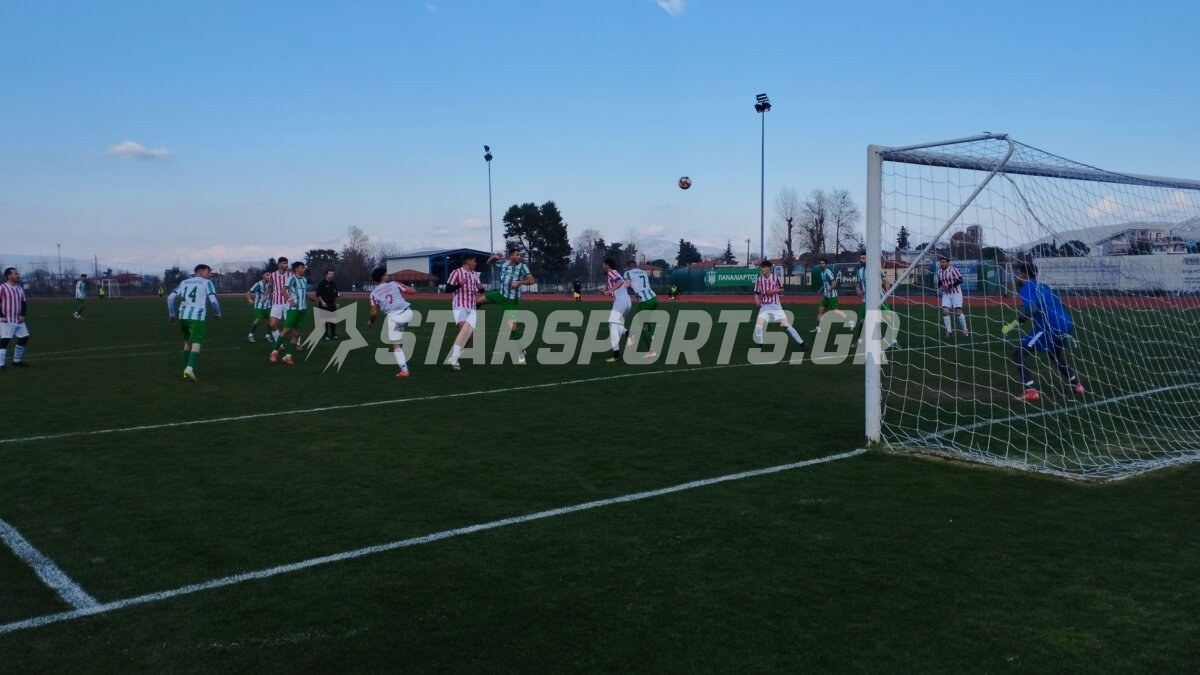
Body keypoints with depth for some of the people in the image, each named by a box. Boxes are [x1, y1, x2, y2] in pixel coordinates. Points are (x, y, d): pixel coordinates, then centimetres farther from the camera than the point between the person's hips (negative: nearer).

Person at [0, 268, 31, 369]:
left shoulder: (20, 288, 12)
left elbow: (23, 303, 16)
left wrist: (22, 315, 2)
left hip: (18, 320, 7)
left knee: (24, 338, 10)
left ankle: (17, 361, 26)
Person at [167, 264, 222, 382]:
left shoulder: (184, 282, 20)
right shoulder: (206, 283, 4)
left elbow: (170, 298, 15)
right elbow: (213, 300, -7)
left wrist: (171, 314, 23)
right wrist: (218, 313, 9)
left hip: (183, 317, 6)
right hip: (197, 317, -5)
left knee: (188, 342, 22)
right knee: (196, 344, -7)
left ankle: (187, 369, 22)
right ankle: (190, 368, -27)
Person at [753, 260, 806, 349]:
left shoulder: (775, 278, -3)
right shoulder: (759, 280, 2)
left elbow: (782, 290, 8)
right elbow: (756, 293, 9)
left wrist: (774, 290, -11)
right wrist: (757, 300, -11)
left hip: (775, 305, -2)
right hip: (764, 306, 2)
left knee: (786, 324, -9)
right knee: (758, 325, -13)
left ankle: (801, 342, -3)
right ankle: (759, 344, 7)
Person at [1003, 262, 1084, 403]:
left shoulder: (1028, 287, -6)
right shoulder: (1042, 286, 22)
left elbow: (1031, 309, -24)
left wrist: (1012, 325, -24)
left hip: (1051, 327, -9)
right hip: (1064, 325, 9)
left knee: (1019, 352, -9)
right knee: (1057, 355, 35)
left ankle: (1031, 391, -19)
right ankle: (1076, 385, 49)